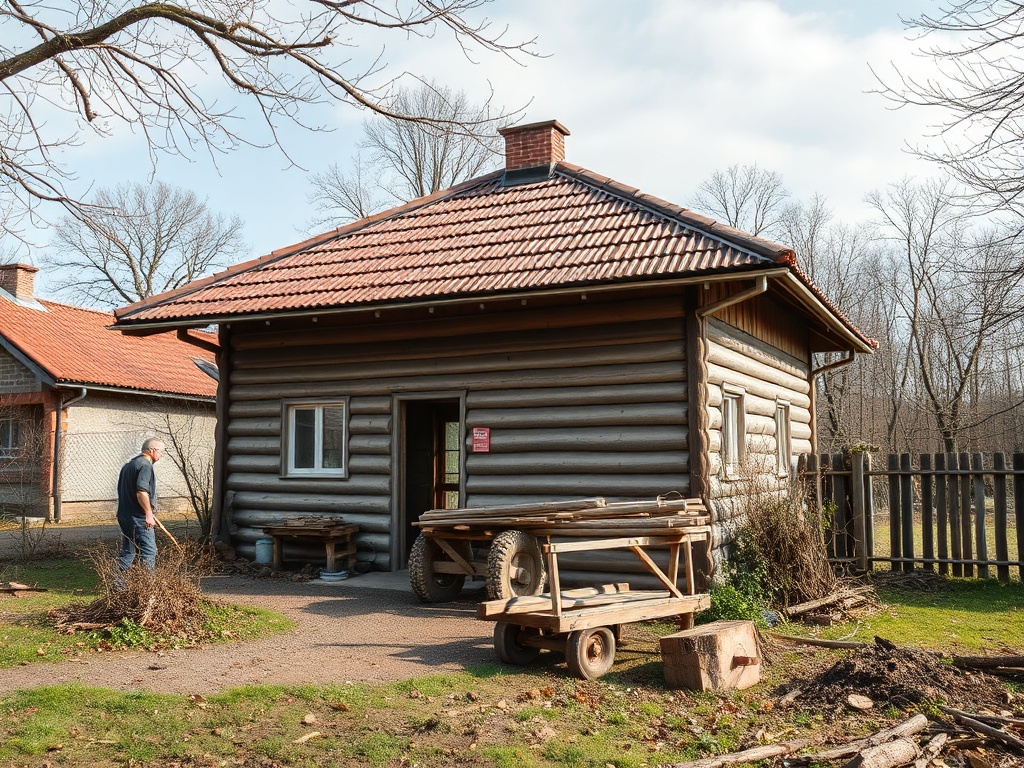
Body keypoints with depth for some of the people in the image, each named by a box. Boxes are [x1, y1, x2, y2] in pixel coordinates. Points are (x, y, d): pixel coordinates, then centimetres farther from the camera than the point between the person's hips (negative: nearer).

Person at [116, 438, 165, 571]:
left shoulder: (128, 465, 19)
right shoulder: (145, 465, -13)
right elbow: (141, 492, -24)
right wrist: (149, 513, -19)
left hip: (124, 515, 9)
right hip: (139, 517, -9)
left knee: (127, 551, 15)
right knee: (149, 551, -3)